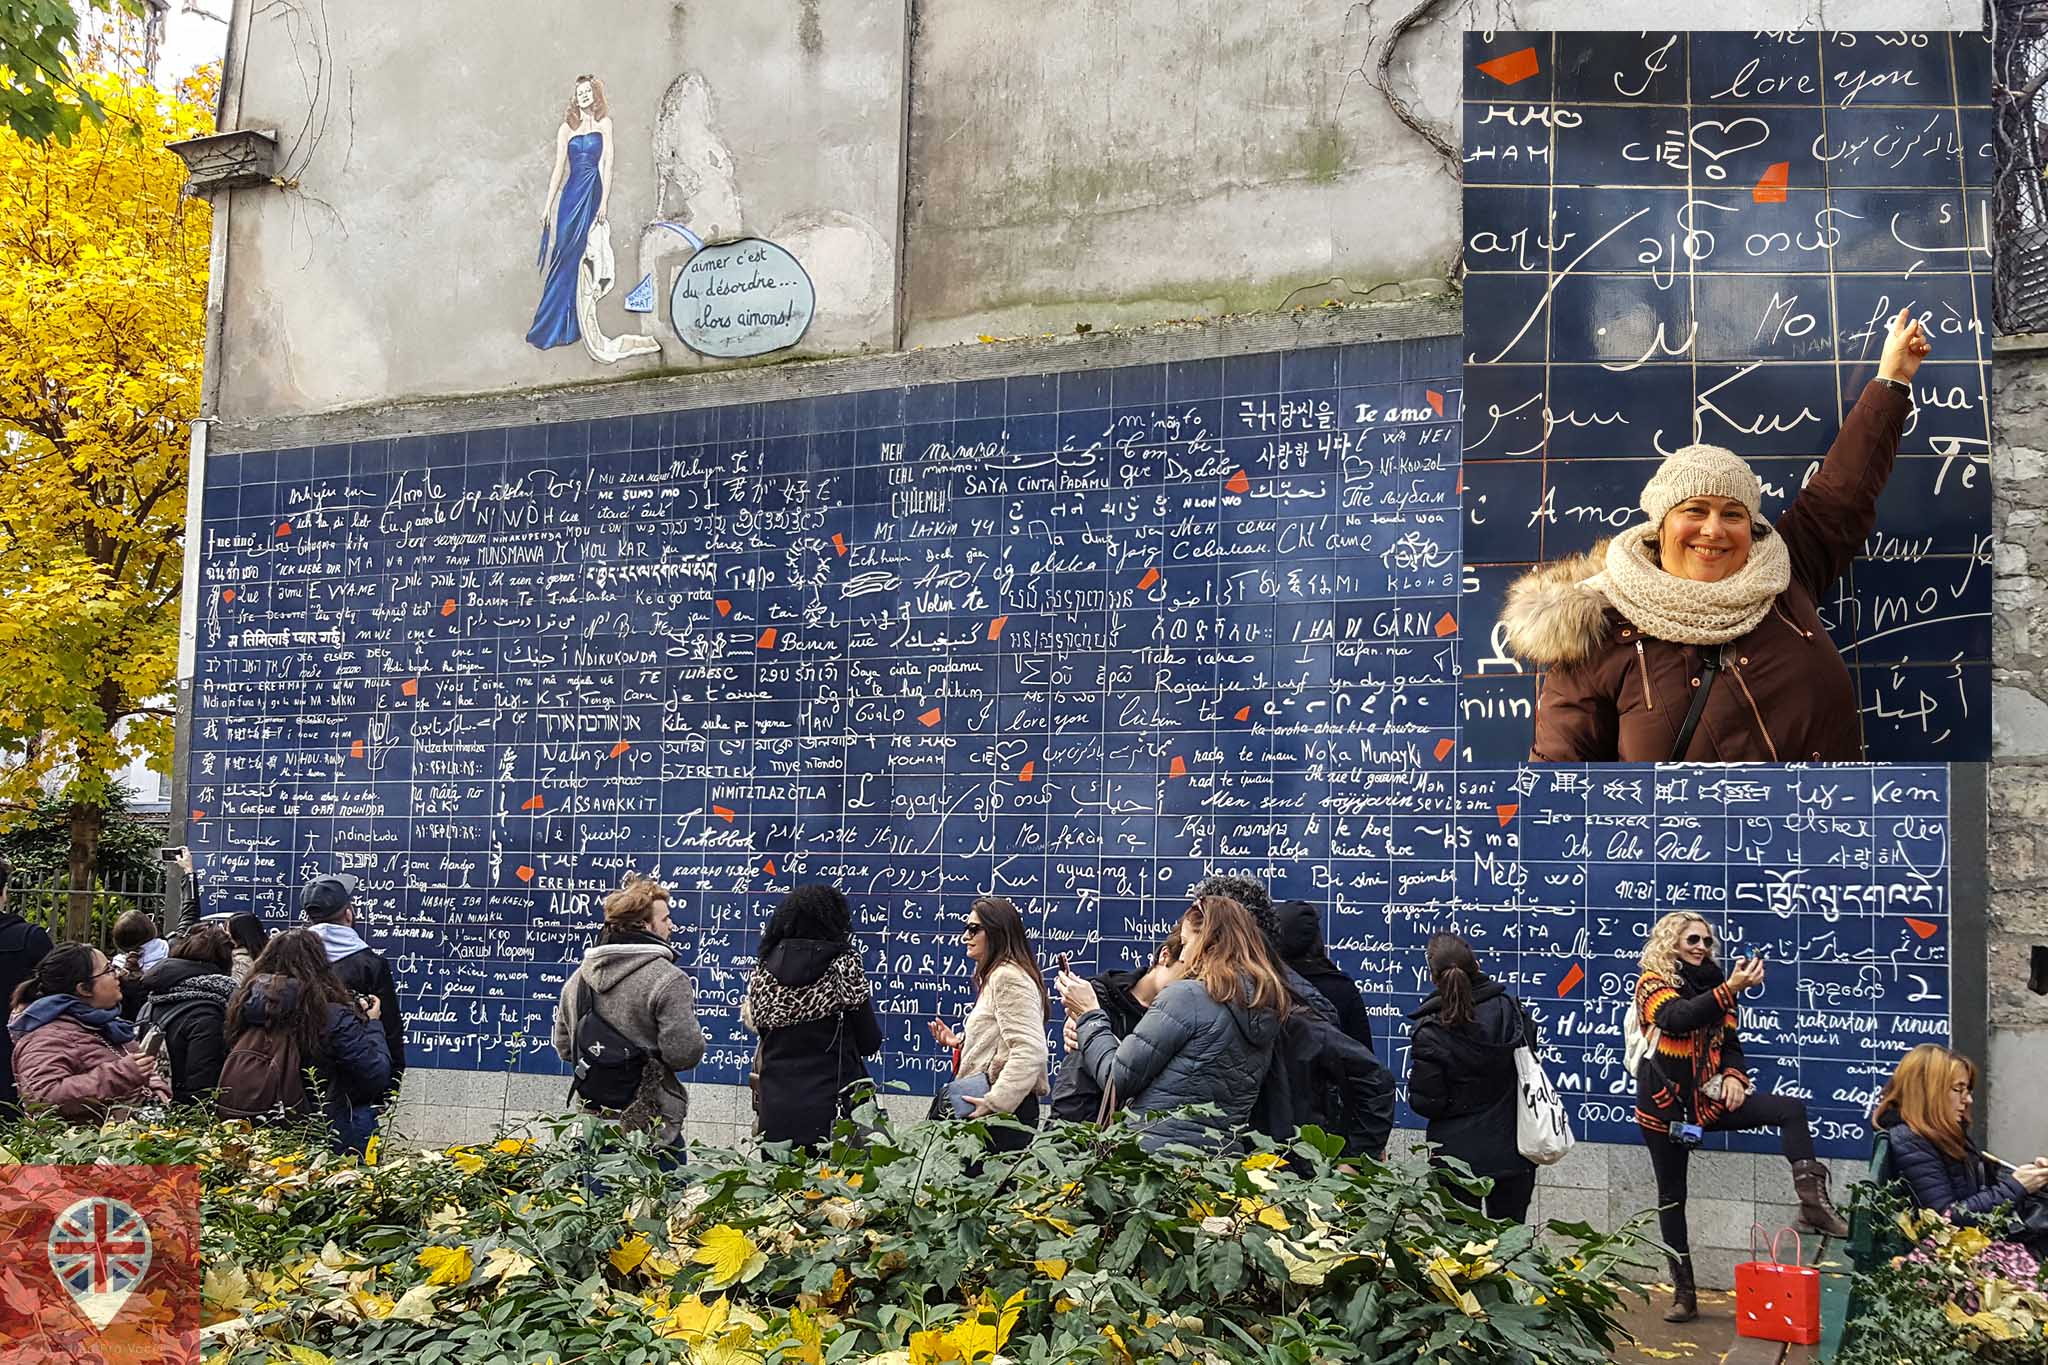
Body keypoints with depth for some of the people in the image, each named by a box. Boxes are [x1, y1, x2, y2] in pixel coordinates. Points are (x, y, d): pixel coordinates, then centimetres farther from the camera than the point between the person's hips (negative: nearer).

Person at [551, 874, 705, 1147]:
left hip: (594, 1115, 7)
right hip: (652, 1122, -7)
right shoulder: (668, 980, -15)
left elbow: (563, 1047, 14)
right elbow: (684, 1053, -19)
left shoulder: (579, 977, 7)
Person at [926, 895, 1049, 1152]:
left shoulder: (1008, 977, -12)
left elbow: (1030, 1051, -22)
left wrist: (994, 1102, -24)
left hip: (1005, 1111, -10)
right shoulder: (996, 976, 21)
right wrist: (961, 1041, 15)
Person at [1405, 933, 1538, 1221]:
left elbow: (1425, 1103, -15)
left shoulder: (1429, 1031, -19)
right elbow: (1531, 1046, 10)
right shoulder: (1509, 1009, -9)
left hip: (1458, 1154, -3)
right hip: (1513, 1152, 3)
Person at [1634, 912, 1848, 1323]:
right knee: (1672, 1197, 4)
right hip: (1665, 1103, -4)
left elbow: (1729, 1038, 9)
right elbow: (1679, 1018, -28)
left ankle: (1812, 1200, -24)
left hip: (1708, 1097, 5)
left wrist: (1733, 1074, -11)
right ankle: (1683, 1292, 13)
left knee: (1791, 1109, -15)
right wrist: (1730, 990, -38)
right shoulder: (1653, 983, -7)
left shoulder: (1711, 981, 9)